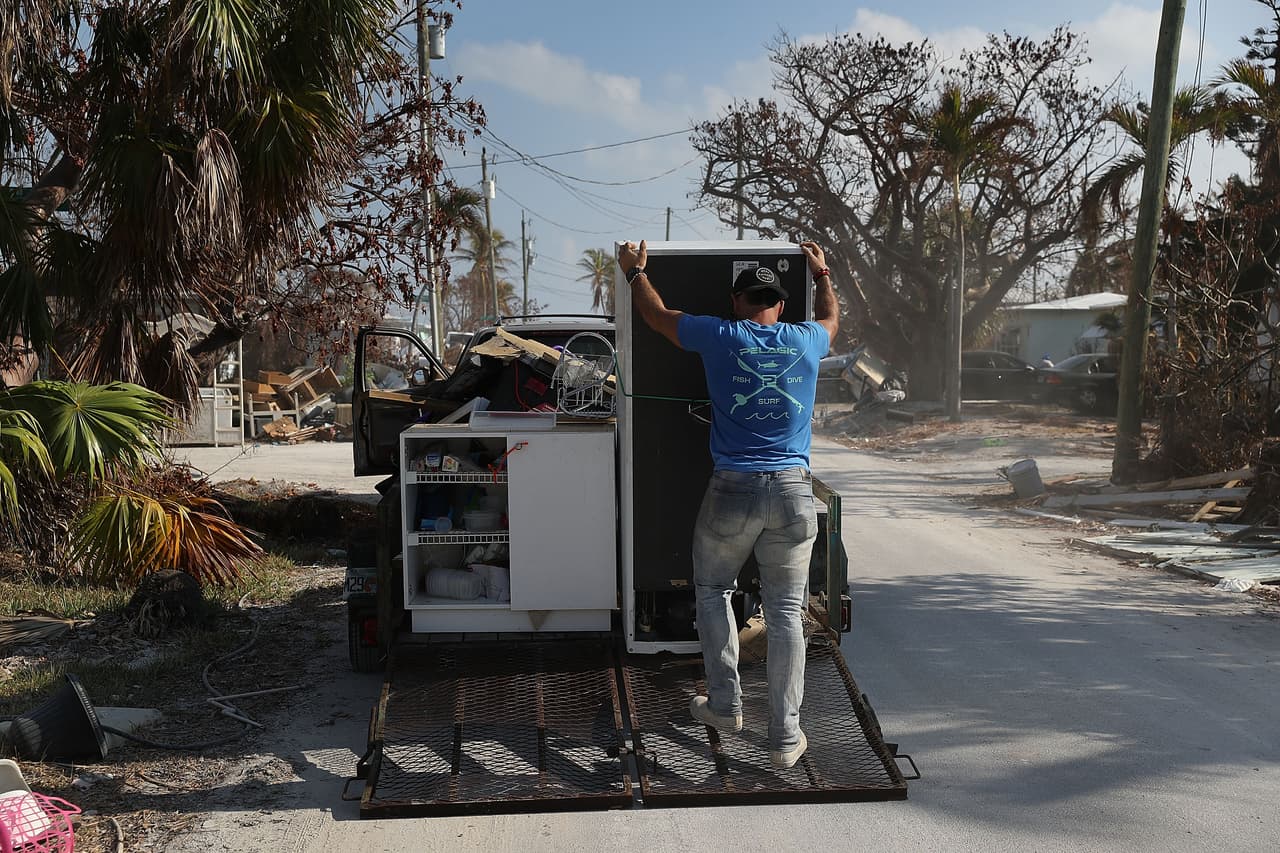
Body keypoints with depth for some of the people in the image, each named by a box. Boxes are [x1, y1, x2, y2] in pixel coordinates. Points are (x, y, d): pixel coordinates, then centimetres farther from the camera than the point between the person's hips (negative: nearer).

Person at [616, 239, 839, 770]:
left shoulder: (720, 337, -1)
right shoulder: (804, 342, 7)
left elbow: (654, 314, 15)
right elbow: (831, 317, 33)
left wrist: (635, 271, 33)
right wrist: (822, 274, 50)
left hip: (733, 488, -2)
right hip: (793, 491, 2)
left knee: (712, 592, 20)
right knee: (785, 613, 7)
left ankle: (725, 706, 24)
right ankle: (785, 737, 11)